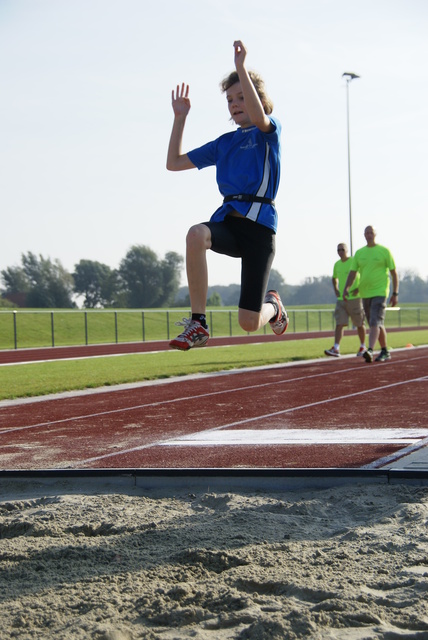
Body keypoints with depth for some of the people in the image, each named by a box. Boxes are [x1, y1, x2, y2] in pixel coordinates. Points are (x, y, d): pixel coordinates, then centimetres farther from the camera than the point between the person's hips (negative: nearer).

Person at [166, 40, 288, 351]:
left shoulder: (270, 132, 3)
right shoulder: (223, 143, 19)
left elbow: (258, 116, -23)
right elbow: (174, 163, 21)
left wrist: (242, 68, -23)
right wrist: (180, 117, 15)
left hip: (259, 225, -4)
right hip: (227, 220, 4)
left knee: (249, 322, -7)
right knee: (196, 234, -37)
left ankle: (272, 305, 33)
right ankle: (198, 324, -31)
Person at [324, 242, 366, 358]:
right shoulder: (337, 264, 10)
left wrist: (359, 288, -15)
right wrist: (336, 290, 11)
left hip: (354, 298, -4)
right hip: (341, 299, 4)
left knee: (359, 324, 6)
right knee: (339, 323, -8)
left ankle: (363, 347, 22)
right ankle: (336, 348, -16)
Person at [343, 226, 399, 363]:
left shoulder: (384, 251, -1)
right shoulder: (359, 253, 11)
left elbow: (394, 273, 1)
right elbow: (352, 272, 11)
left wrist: (395, 293, -4)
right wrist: (346, 288, -5)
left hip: (380, 292, -5)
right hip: (365, 293, 5)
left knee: (375, 322, -18)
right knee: (377, 324, 12)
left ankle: (370, 351, -29)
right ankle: (385, 352, 23)